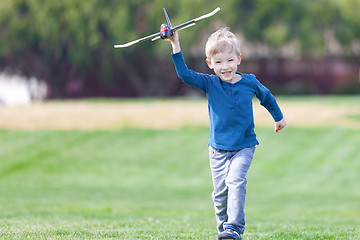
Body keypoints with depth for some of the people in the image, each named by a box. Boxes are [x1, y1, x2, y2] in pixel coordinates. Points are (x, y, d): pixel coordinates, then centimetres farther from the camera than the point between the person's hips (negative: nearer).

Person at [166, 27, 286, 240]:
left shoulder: (249, 82, -3)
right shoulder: (209, 84, -5)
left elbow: (266, 97, 17)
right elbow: (185, 74, -17)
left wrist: (279, 117, 30)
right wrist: (176, 45, -26)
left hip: (244, 146, -2)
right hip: (218, 148, 2)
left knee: (235, 181, -21)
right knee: (220, 191, 2)